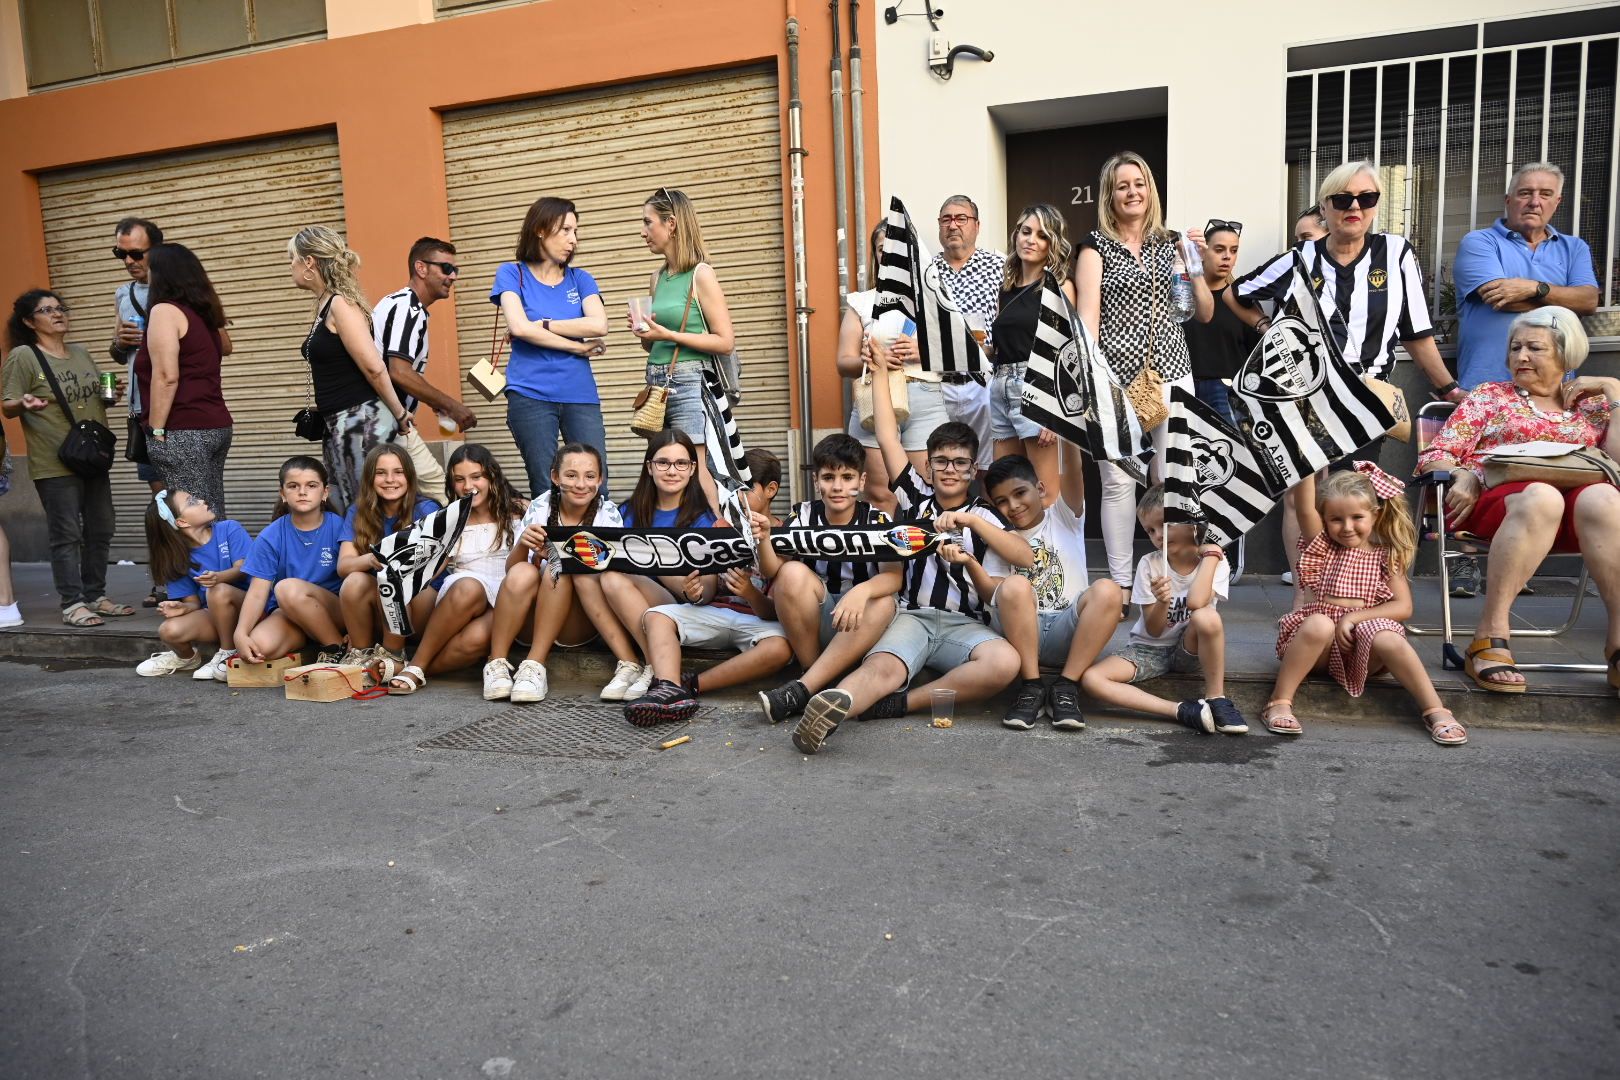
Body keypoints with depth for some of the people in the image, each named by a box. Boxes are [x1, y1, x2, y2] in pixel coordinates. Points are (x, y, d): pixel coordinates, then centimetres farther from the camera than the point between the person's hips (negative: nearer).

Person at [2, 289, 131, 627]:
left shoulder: (81, 353, 14)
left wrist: (112, 394, 5)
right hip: (54, 463, -7)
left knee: (100, 529, 11)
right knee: (66, 534, -5)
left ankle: (96, 596, 22)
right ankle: (72, 604, 1)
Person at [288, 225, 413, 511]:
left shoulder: (341, 304, -14)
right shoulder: (325, 304, 14)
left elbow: (374, 367, -17)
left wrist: (399, 414, -9)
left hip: (361, 422, -9)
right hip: (338, 425, 9)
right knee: (341, 511, 11)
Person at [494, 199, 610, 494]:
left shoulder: (580, 279, 12)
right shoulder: (512, 273, 6)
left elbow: (599, 325, -5)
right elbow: (519, 327, -10)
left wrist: (542, 325, -6)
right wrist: (578, 347, -4)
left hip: (580, 394, 2)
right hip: (531, 395, -2)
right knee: (545, 491, 0)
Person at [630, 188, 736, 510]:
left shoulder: (701, 274, -6)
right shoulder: (657, 278, 14)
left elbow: (726, 342, -12)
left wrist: (668, 334, -14)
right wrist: (644, 332, 2)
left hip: (688, 382, -7)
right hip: (657, 382, 7)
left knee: (694, 474, -7)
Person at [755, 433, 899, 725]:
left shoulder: (877, 521, -6)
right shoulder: (804, 516, -4)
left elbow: (894, 577, -20)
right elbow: (774, 572, -14)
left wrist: (862, 591, -41)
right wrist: (763, 541, -36)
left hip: (858, 626, 0)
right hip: (810, 623, 0)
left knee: (884, 603, -32)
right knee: (794, 573, -26)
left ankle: (802, 689, -32)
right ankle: (814, 676, -18)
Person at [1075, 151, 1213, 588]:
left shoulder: (1171, 243, 13)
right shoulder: (1096, 246, 3)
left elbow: (1204, 314, 14)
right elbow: (1088, 316, -6)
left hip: (1172, 376, 3)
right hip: (1117, 379, -3)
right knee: (1118, 482, 0)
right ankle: (1120, 581, 10)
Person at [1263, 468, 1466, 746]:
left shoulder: (1387, 556, 8)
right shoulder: (1321, 546, 5)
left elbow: (1403, 607, -1)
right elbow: (1304, 507, -12)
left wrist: (1354, 617, -13)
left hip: (1362, 642, 1)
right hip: (1316, 639, -1)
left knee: (1388, 638, -31)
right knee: (1319, 623, -35)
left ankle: (1435, 710, -19)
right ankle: (1279, 702, -28)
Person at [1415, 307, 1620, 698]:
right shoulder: (1490, 395, 21)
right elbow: (1435, 456, 9)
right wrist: (1463, 476, -12)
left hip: (1579, 502, 2)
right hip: (1494, 496, -2)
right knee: (1541, 497, -38)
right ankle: (1491, 635, -40)